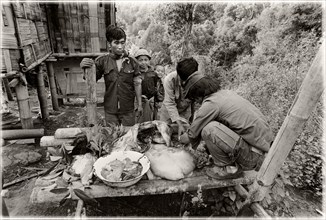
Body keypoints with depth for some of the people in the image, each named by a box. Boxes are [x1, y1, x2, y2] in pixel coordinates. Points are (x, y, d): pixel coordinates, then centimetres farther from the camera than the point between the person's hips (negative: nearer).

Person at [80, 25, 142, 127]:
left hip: (128, 109, 0)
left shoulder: (132, 62, -3)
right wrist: (84, 68, -19)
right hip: (110, 110, 0)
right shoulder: (102, 61, -3)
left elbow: (137, 84, 2)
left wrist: (139, 104, 4)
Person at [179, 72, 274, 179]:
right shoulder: (227, 93, 8)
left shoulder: (210, 104, -18)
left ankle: (229, 168, -1)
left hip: (253, 156, -9)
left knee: (208, 129, -21)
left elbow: (192, 135, -6)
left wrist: (181, 138, 16)